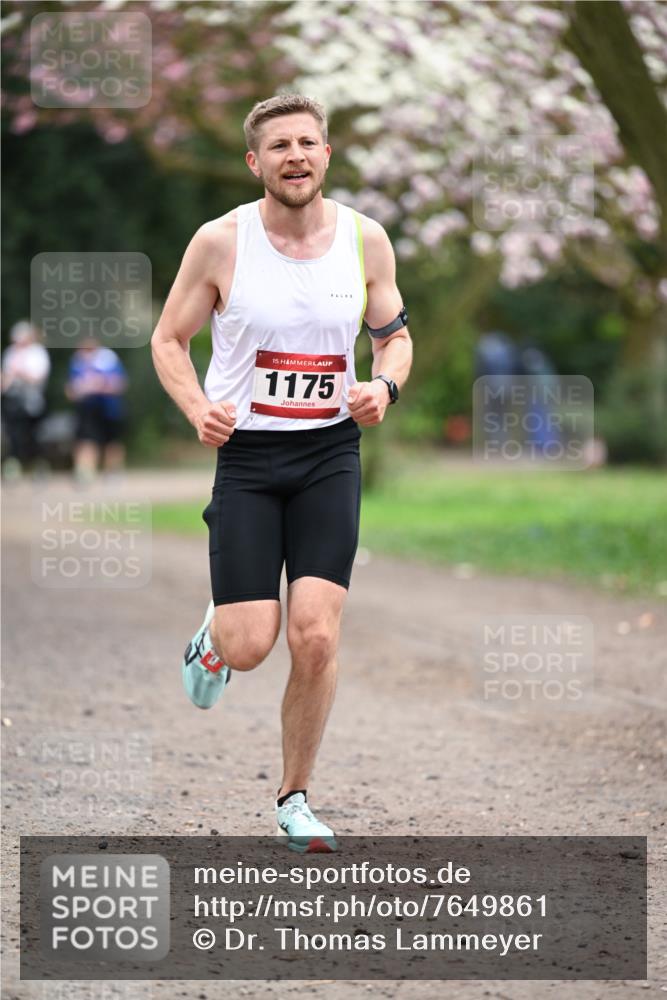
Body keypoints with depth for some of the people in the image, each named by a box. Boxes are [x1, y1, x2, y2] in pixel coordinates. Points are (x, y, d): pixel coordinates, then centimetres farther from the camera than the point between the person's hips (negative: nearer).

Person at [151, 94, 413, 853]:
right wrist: (199, 408, -17)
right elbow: (168, 339, 1)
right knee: (249, 648, -7)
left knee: (316, 637, -8)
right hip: (247, 455, -2)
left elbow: (395, 336, 12)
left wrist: (385, 386, -10)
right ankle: (214, 634, 33)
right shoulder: (221, 242, -8)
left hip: (330, 454, 2)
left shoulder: (365, 240, -1)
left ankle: (294, 798, 11)